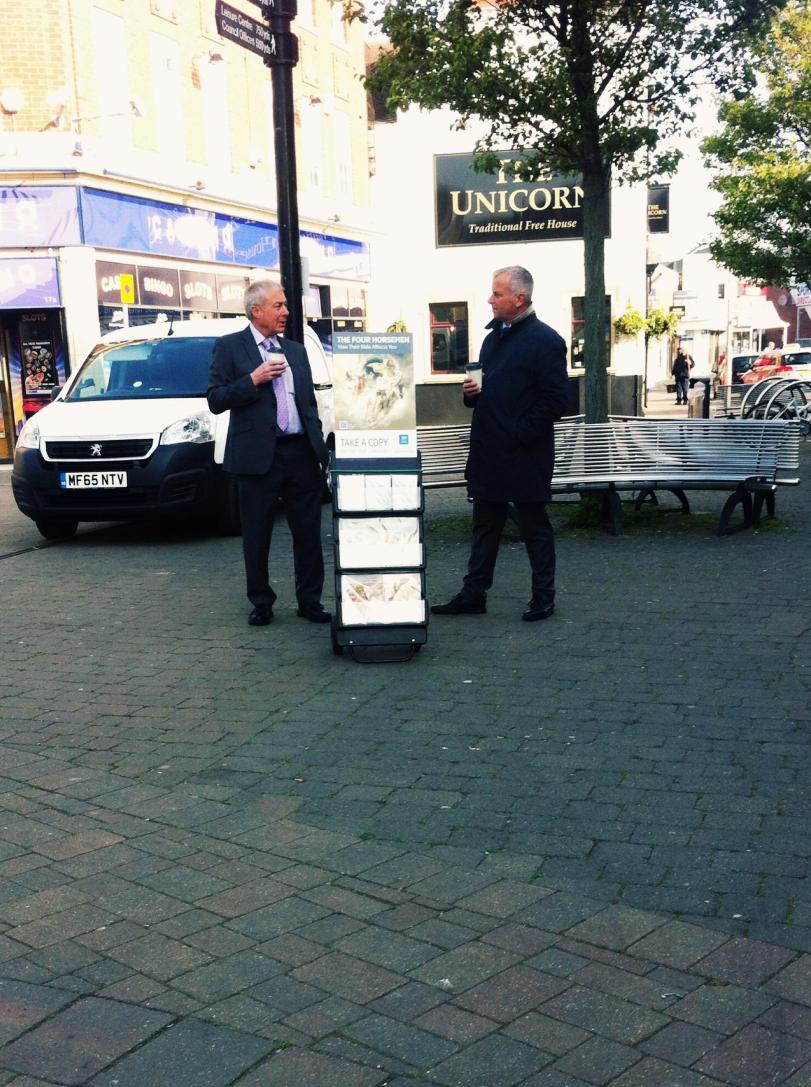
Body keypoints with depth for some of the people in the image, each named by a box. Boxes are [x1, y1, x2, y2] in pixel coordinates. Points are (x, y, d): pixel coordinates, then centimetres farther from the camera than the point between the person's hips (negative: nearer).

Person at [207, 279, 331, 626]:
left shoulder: (296, 351, 16)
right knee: (257, 536, 6)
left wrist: (319, 445, 11)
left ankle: (310, 601, 16)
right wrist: (254, 380, -15)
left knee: (308, 533, 6)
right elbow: (216, 400, -6)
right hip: (259, 455, -4)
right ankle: (261, 603, 19)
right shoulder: (229, 347, 1)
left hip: (301, 453, 4)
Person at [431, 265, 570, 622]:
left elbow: (557, 400, -16)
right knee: (485, 526, 13)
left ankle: (543, 598, 16)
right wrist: (472, 392, 2)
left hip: (524, 456, -8)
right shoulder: (494, 336, 14)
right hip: (488, 452, 8)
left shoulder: (545, 340, -12)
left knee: (535, 529, 5)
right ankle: (473, 595, 20)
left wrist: (520, 433, -16)